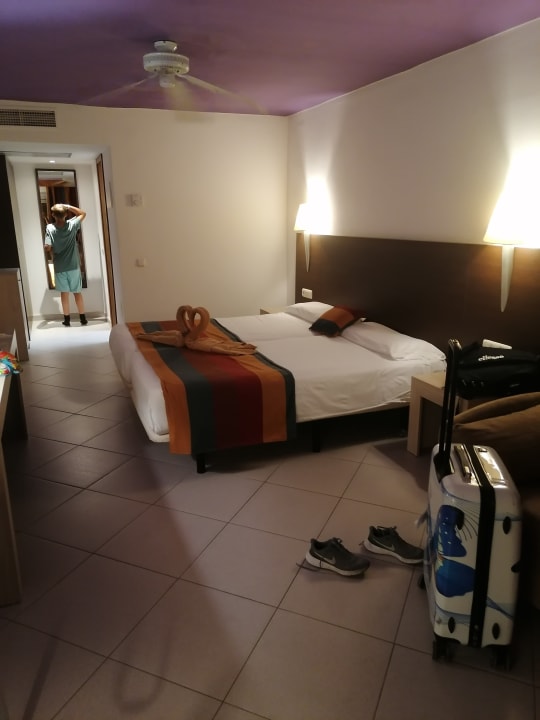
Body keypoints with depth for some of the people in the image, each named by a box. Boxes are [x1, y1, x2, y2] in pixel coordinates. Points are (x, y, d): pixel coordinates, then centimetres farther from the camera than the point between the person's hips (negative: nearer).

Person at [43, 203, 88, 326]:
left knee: (64, 293, 9)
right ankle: (83, 318, 11)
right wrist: (68, 206, 3)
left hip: (60, 267, -1)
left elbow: (47, 248, -14)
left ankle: (67, 319, 14)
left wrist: (53, 250, 7)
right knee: (77, 293, 9)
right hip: (74, 266, 1)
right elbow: (83, 213, 10)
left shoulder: (50, 228, -10)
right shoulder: (72, 225, -7)